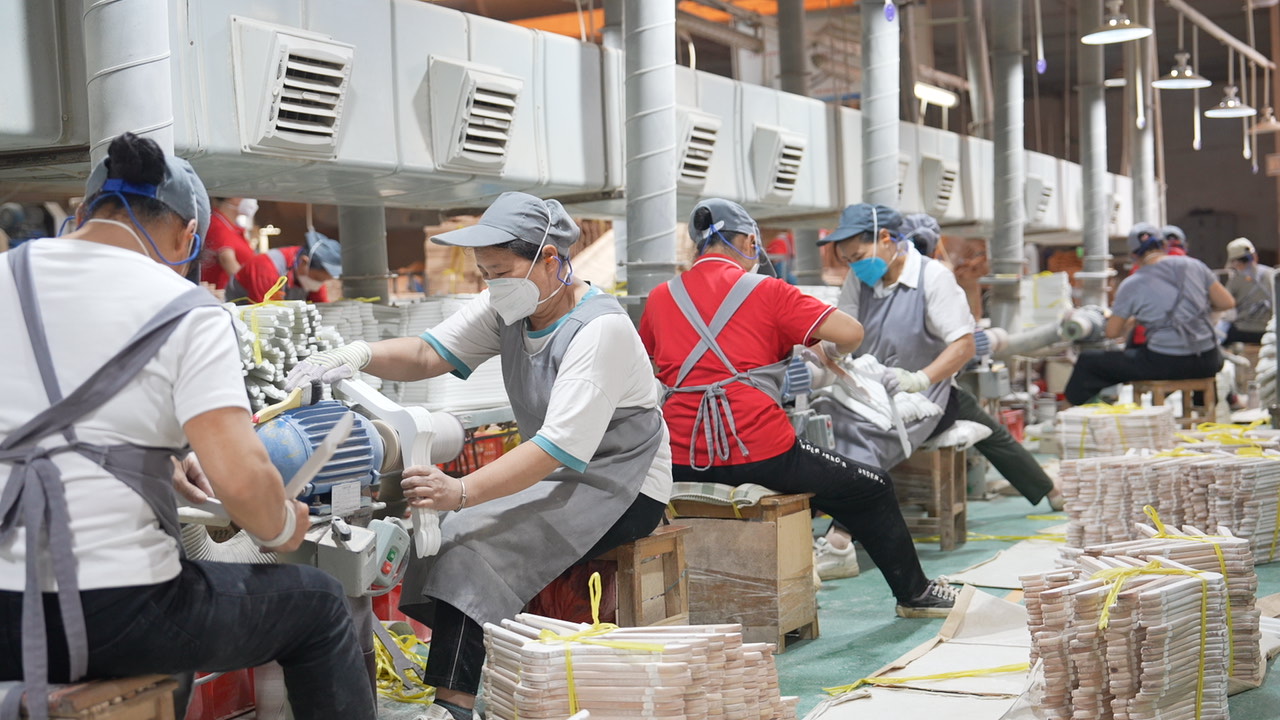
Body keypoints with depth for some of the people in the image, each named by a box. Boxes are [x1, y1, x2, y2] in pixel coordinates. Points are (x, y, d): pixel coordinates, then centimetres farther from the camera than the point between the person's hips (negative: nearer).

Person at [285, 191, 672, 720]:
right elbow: (430, 354, -7)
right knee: (451, 528, -13)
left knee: (477, 536, -25)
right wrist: (360, 356, -28)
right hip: (557, 476, 8)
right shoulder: (509, 308, 3)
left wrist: (461, 491, -41)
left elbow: (563, 448, -31)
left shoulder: (600, 329, -23)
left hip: (621, 488, -8)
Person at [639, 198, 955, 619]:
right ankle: (914, 593, 30)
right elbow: (851, 332, -4)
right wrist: (831, 351, 18)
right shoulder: (765, 291, 0)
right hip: (761, 454, -3)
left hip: (682, 464, 4)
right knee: (872, 489, 17)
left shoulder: (660, 298, 10)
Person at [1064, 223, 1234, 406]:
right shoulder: (1194, 266, 4)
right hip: (1205, 363, 4)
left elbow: (1112, 332, 3)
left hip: (1164, 365, -4)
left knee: (1088, 361, 11)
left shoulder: (1131, 285, -3)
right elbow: (1227, 303, 5)